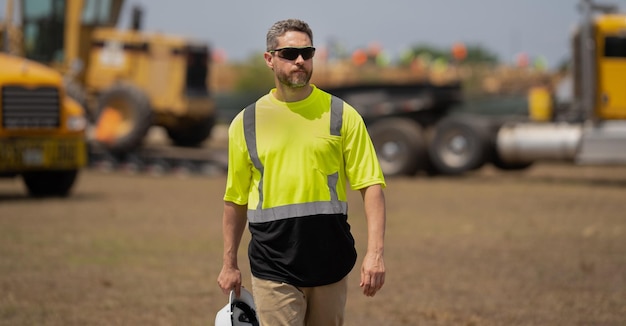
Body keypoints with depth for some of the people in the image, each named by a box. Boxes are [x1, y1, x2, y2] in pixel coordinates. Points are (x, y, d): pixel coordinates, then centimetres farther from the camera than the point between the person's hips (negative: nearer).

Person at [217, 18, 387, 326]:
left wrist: (375, 253, -14)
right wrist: (229, 264, 13)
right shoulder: (245, 123, 5)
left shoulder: (342, 115, 1)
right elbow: (236, 199, 12)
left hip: (331, 266, 1)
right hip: (273, 271, 0)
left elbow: (371, 185, -3)